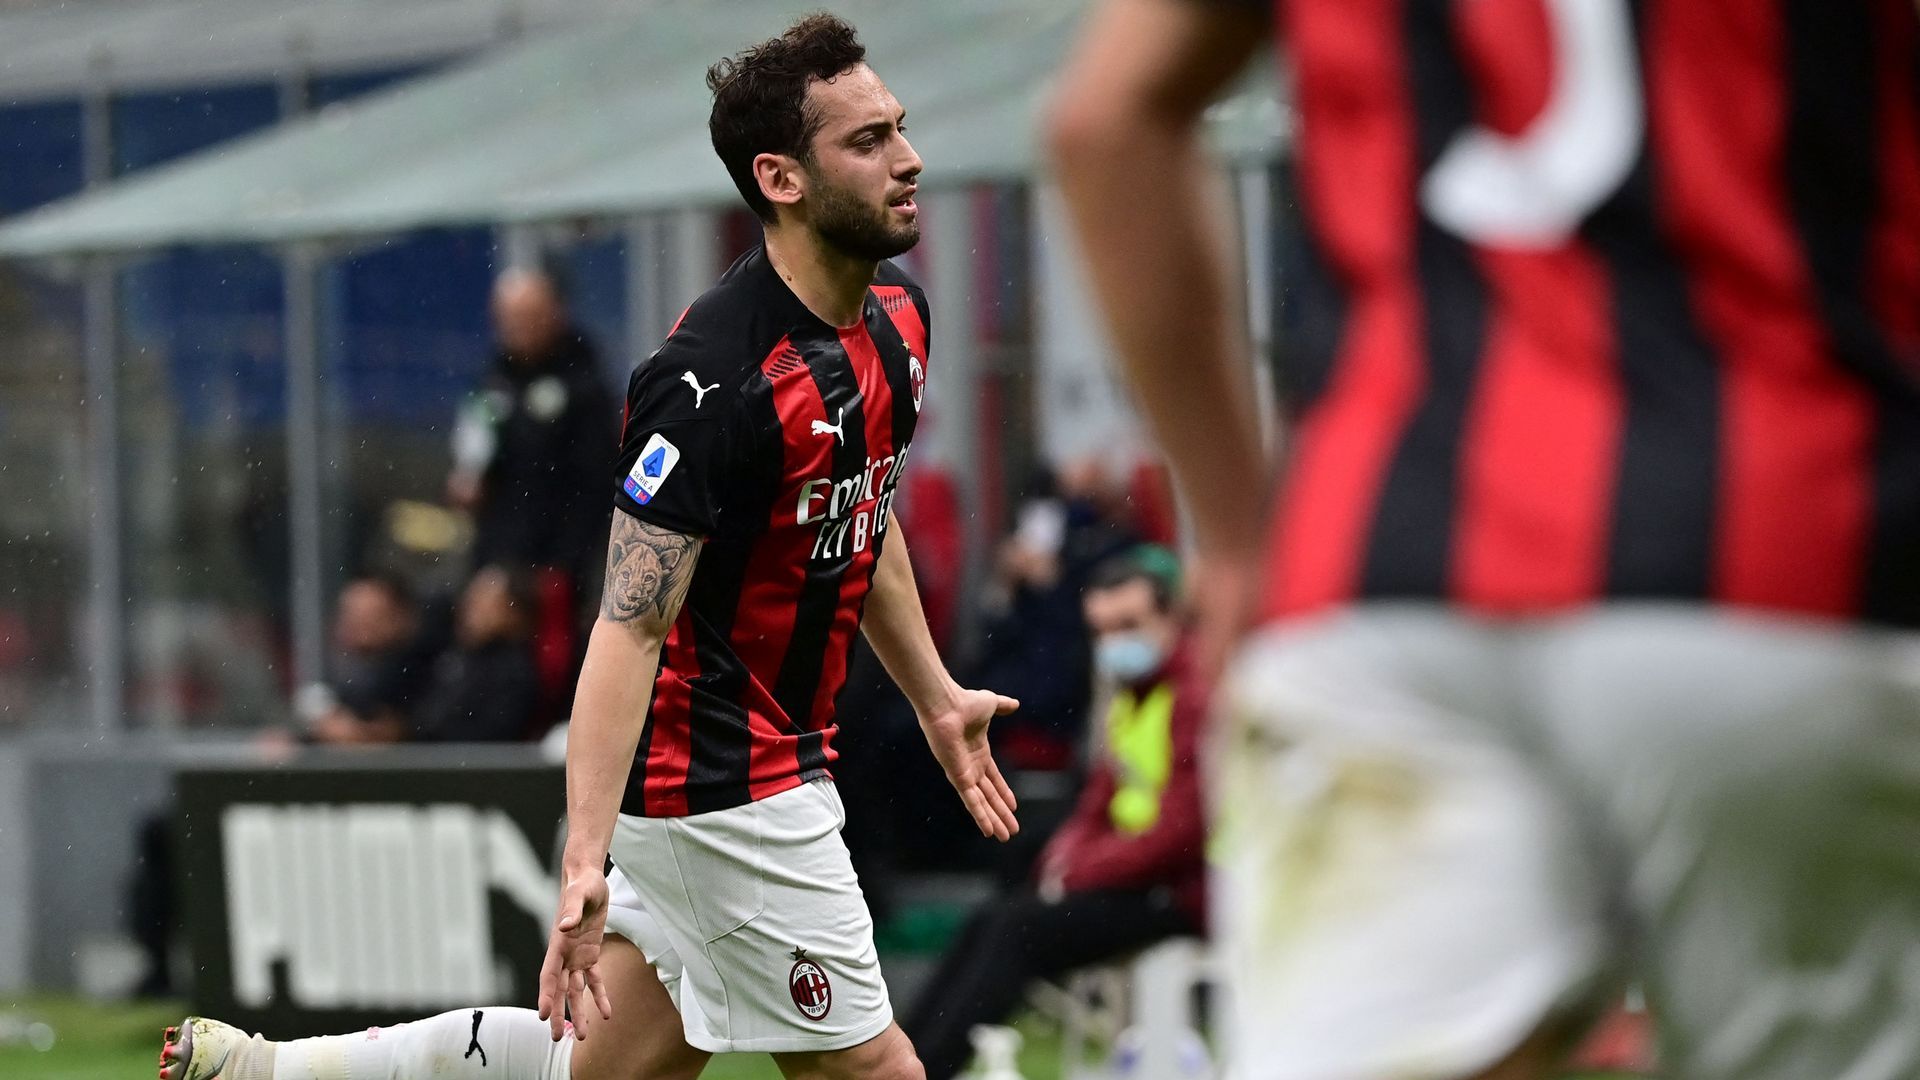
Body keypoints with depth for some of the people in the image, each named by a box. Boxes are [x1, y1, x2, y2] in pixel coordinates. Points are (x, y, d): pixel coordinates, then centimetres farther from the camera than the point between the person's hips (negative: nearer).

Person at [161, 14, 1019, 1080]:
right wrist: (586, 859, -34)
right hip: (724, 783, -9)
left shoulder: (897, 315, 4)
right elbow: (630, 624, -27)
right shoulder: (716, 379, -24)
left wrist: (937, 699, 29)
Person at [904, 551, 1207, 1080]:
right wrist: (1066, 855, -1)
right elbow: (1098, 808, 21)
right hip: (1127, 875, 9)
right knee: (988, 923, -3)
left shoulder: (1195, 701, -16)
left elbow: (1176, 834, -21)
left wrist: (1080, 872, -16)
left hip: (1177, 896, -9)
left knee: (1019, 931, -19)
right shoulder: (1128, 700, 16)